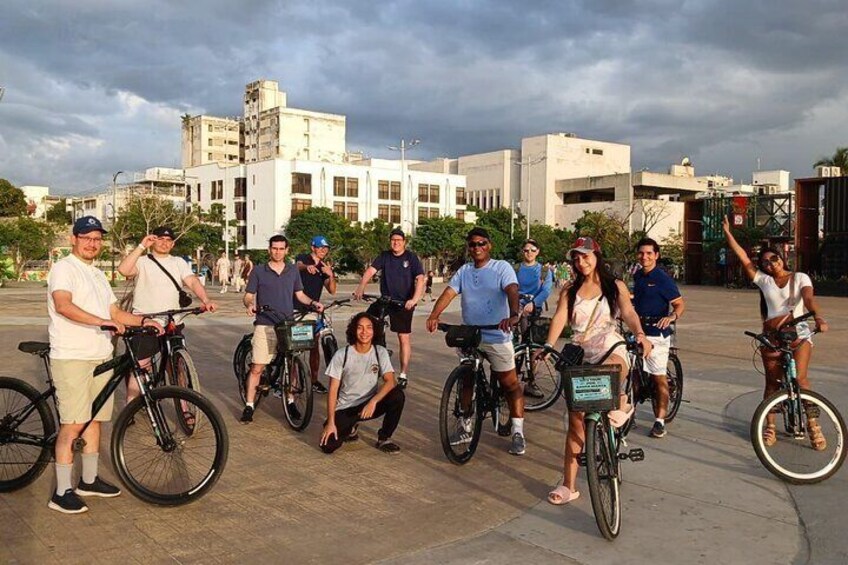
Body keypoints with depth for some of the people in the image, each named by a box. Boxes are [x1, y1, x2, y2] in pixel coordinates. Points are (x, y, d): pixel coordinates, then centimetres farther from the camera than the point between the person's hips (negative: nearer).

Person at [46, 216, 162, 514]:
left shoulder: (98, 275, 21)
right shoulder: (64, 268, -7)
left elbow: (115, 312, 20)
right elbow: (63, 305, -24)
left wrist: (143, 321, 4)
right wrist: (103, 322, -33)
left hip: (100, 357, 8)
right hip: (71, 357, -8)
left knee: (94, 419, 13)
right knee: (72, 423, -7)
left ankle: (89, 481, 25)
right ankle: (62, 493, 1)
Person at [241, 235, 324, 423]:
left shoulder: (293, 271, 10)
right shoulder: (259, 271, 1)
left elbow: (299, 294, 16)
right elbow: (248, 296, 4)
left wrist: (313, 303, -2)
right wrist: (250, 305, -18)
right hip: (265, 326, -3)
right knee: (257, 367, -4)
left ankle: (290, 401, 23)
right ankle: (249, 406, 5)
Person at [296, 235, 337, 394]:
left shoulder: (325, 267, 10)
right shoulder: (303, 258, 0)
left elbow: (332, 290, -3)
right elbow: (298, 266, -26)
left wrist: (331, 275, -22)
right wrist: (307, 266, -50)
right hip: (295, 308, -4)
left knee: (314, 345, 4)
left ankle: (314, 380, 11)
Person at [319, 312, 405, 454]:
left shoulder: (380, 352, -6)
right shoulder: (341, 355, -11)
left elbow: (390, 381, -17)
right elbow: (333, 390, -10)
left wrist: (373, 401, -34)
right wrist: (331, 422, -16)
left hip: (369, 404, 2)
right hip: (345, 408, -1)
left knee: (398, 395, -26)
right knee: (328, 446, -22)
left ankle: (384, 438, -4)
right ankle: (350, 428, 14)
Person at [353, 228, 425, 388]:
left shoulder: (411, 257, -4)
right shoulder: (384, 256, 4)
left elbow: (420, 279, -14)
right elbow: (371, 270, -8)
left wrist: (414, 299, -27)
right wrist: (361, 288, -25)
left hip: (404, 303, -3)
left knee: (404, 338, -1)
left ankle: (403, 375, 7)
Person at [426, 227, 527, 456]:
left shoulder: (502, 268, -6)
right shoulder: (464, 271, 8)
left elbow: (512, 291, -22)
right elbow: (449, 293, -4)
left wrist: (513, 314, -41)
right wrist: (434, 316, -20)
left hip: (497, 336, -5)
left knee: (510, 384, 0)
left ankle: (518, 433, 9)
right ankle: (466, 427, 30)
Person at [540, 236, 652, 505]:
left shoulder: (615, 286, 6)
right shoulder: (570, 290, 9)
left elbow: (628, 313, -10)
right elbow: (559, 318, -5)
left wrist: (639, 334, -32)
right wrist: (549, 345, -24)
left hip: (612, 352, -2)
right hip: (581, 356, 2)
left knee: (610, 369, -40)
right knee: (576, 420, -2)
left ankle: (621, 406, -7)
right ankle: (569, 485, 5)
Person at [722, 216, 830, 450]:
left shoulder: (800, 278, 1)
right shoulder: (764, 280, 5)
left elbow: (809, 299, -16)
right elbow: (743, 258, 0)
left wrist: (818, 317, -36)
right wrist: (728, 233, -3)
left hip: (798, 334, -2)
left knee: (799, 378, -15)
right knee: (772, 382, 4)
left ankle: (813, 425, -3)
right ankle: (770, 426, 14)